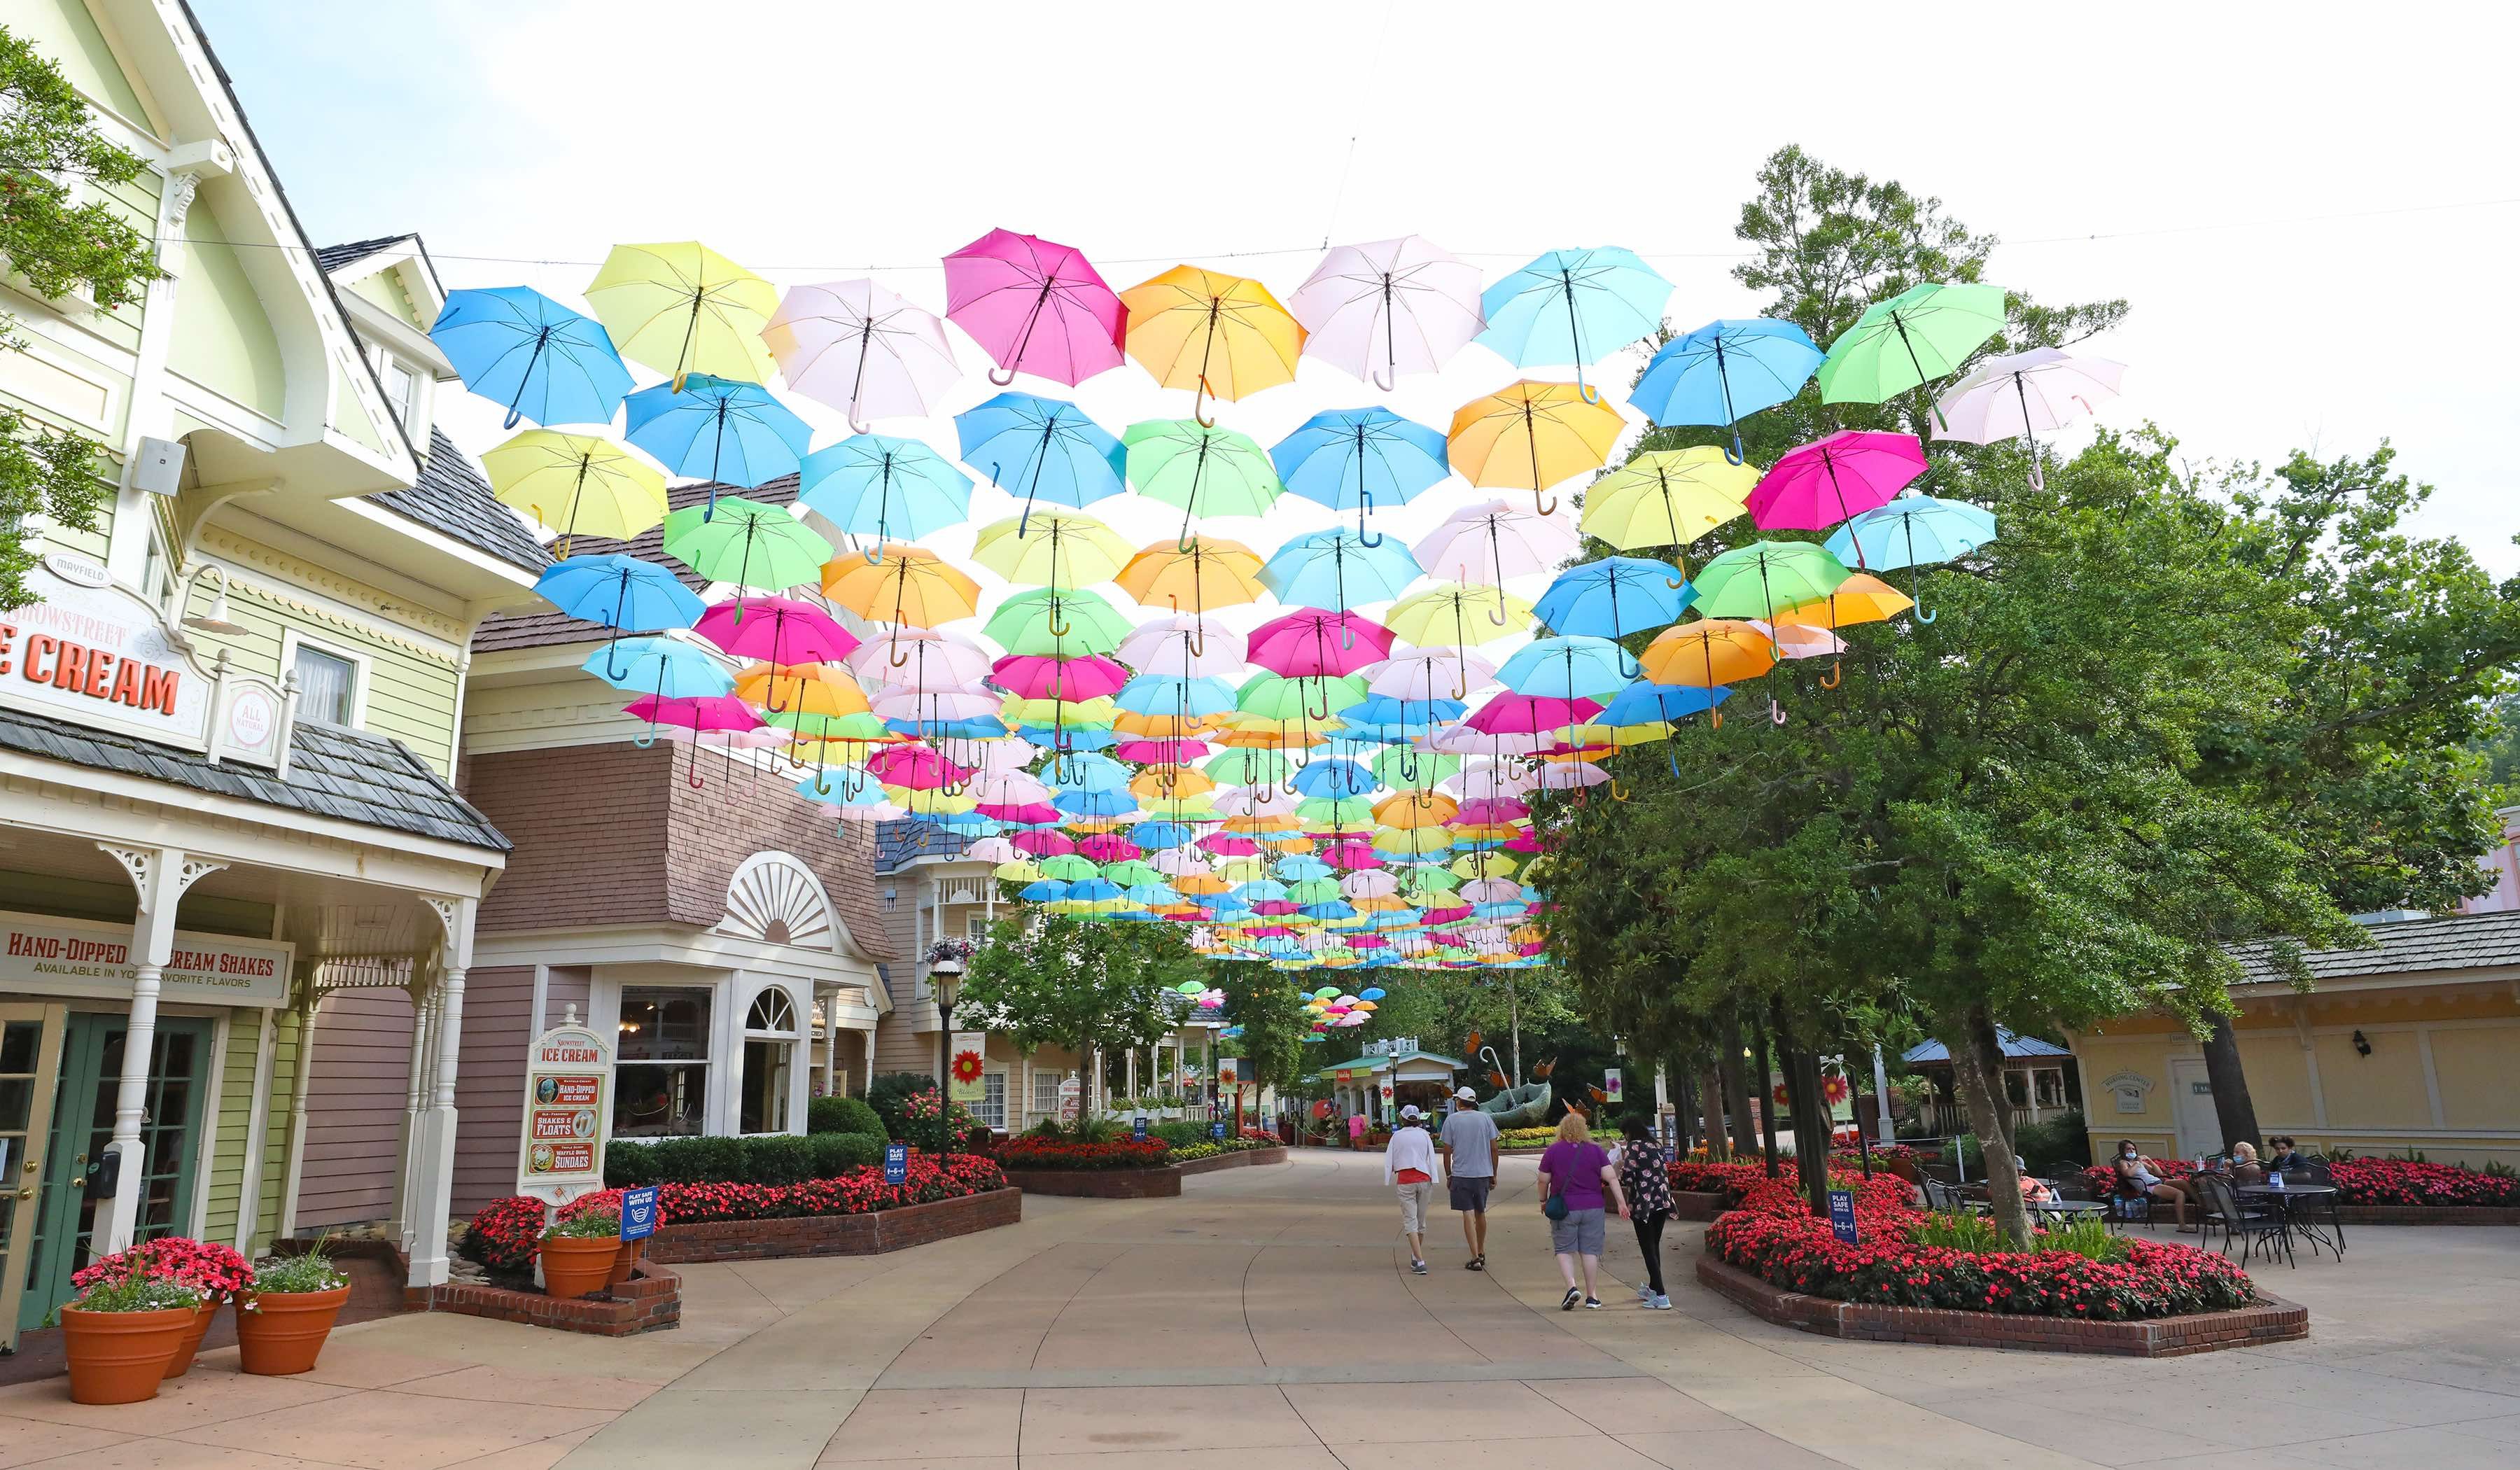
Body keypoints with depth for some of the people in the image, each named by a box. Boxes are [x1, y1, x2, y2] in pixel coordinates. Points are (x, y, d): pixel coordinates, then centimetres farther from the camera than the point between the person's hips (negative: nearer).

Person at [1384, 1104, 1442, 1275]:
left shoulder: (1397, 1136, 0)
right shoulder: (1424, 1135, 3)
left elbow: (1389, 1161, 3)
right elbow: (1432, 1158, 0)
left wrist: (1389, 1181, 14)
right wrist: (1433, 1181, 2)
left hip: (1405, 1181, -2)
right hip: (1424, 1179, 2)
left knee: (1410, 1221, -3)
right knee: (1421, 1220, 17)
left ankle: (1420, 1262, -15)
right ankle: (1415, 1257, 29)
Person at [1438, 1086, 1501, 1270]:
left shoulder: (1451, 1120, -4)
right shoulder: (1486, 1119, 4)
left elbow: (1447, 1152, -3)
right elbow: (1494, 1149, 4)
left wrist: (1448, 1175, 7)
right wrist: (1494, 1175, 12)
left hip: (1461, 1174, -3)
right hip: (1484, 1173, 3)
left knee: (1468, 1215, -3)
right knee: (1481, 1213, 17)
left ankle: (1475, 1258, -8)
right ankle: (1481, 1253, 29)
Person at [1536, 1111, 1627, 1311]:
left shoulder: (1552, 1151, -3)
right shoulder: (1596, 1150, 1)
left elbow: (1543, 1181, 0)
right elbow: (1611, 1178, -5)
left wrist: (1543, 1200, 15)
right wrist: (1621, 1203, -4)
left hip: (1564, 1209, -2)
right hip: (1593, 1209, 2)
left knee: (1564, 1250, 7)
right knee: (1590, 1251, 8)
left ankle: (1572, 1287, -12)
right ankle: (1591, 1296, 12)